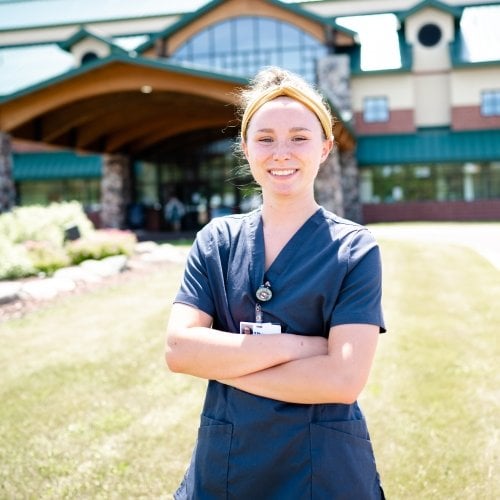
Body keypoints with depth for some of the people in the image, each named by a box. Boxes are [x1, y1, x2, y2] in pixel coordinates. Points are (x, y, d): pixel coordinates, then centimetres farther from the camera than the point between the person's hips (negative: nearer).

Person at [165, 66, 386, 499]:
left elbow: (344, 379, -19)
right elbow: (178, 349, -11)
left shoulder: (355, 250, -9)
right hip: (222, 464, 3)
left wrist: (221, 361, -15)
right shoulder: (216, 240, 0)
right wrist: (296, 345, -18)